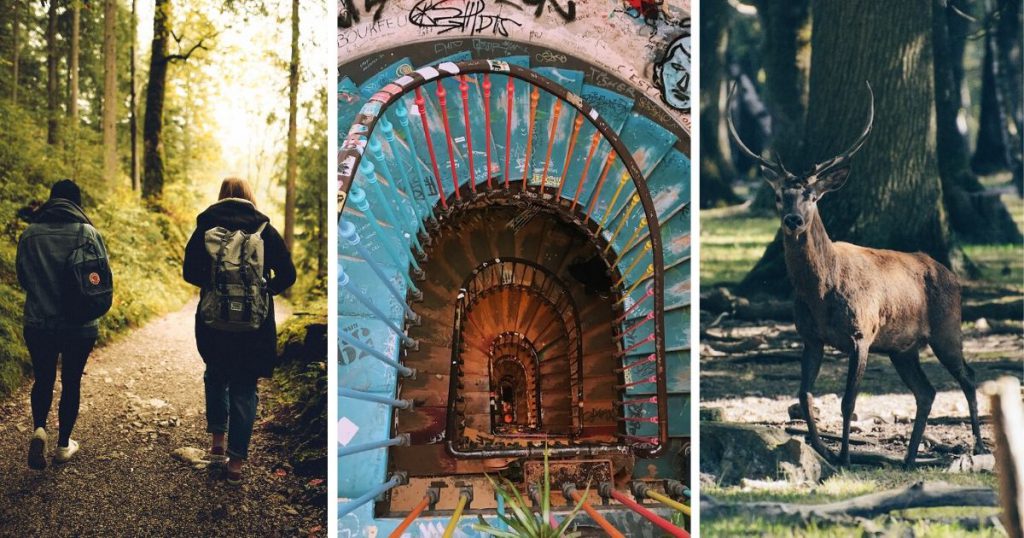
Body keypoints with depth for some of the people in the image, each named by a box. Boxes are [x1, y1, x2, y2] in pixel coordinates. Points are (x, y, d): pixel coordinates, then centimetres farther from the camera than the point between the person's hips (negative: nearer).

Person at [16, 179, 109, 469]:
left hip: (38, 323, 1)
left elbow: (22, 277, 5)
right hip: (81, 326, -1)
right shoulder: (89, 234, -9)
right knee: (71, 382, 12)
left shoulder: (30, 234, -3)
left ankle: (39, 428, -8)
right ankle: (64, 445, 20)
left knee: (43, 379, 16)